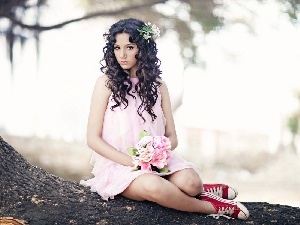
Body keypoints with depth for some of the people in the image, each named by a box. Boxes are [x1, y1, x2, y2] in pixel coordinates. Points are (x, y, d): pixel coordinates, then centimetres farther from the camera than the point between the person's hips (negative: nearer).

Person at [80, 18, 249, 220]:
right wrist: (132, 161, -17)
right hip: (119, 164, -3)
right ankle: (215, 206, -13)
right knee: (153, 186, -35)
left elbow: (172, 137, 8)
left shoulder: (157, 85, 6)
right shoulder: (107, 83, -3)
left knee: (189, 183, -30)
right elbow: (93, 139, -6)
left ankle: (201, 190, 5)